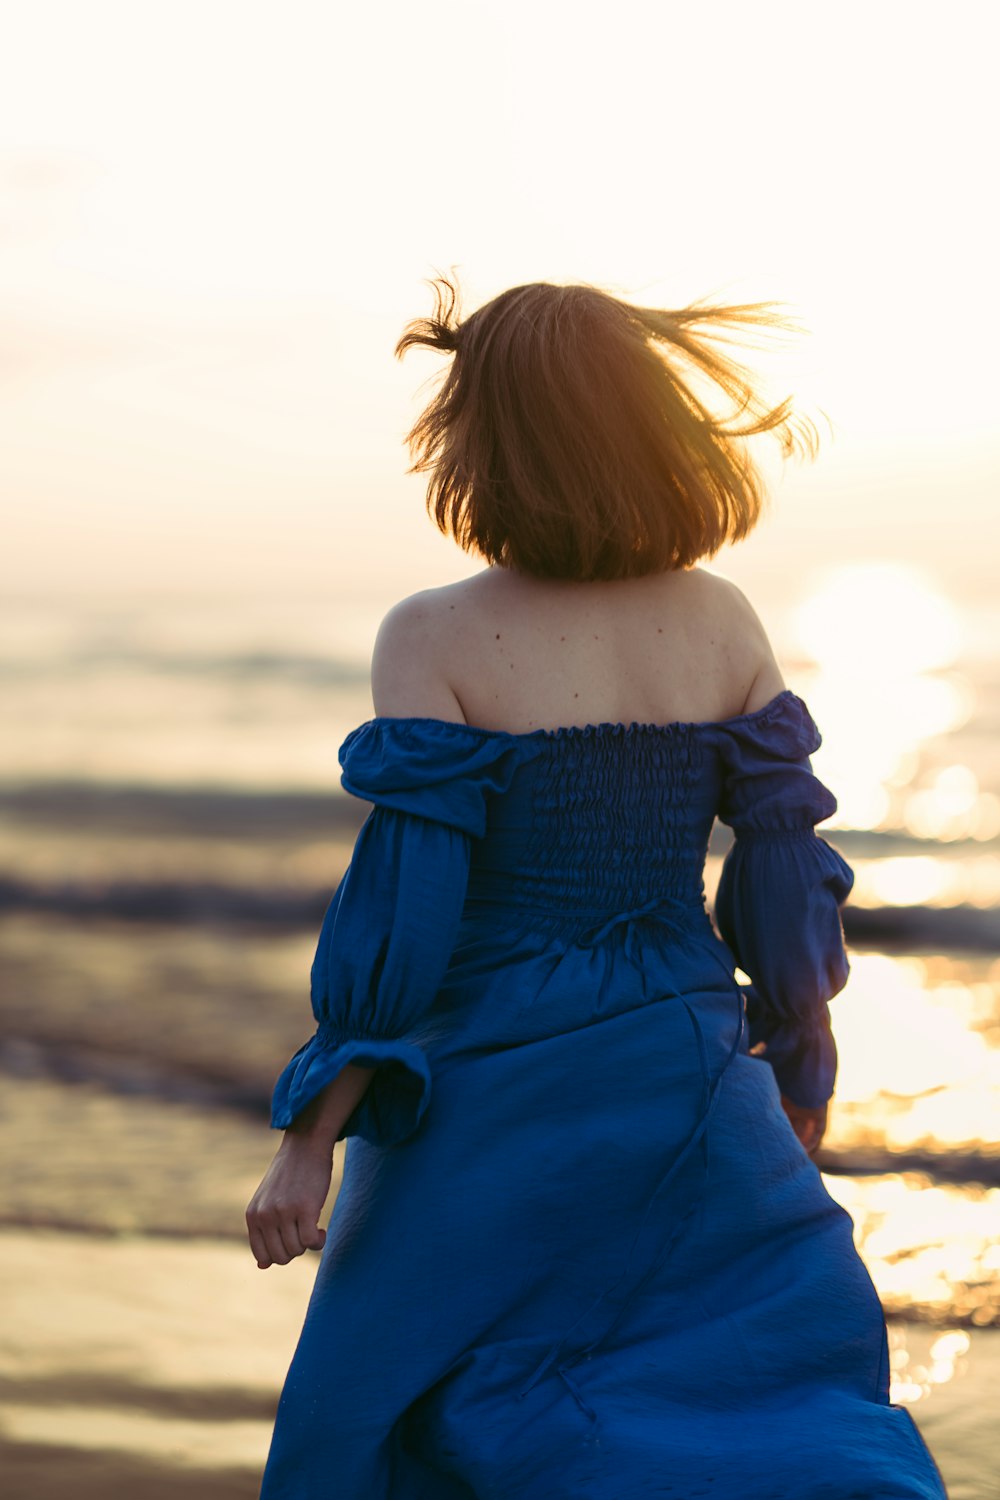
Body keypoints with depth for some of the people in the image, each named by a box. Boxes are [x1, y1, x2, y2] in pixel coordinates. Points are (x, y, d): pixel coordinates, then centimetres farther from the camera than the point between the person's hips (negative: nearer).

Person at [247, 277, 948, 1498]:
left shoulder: (435, 641, -13)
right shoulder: (720, 621, -1)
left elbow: (397, 911, -15)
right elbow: (786, 877, 3)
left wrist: (307, 1143, -9)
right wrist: (801, 1073, 17)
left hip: (497, 1099, -3)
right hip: (690, 1097, 3)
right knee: (802, 1402, 13)